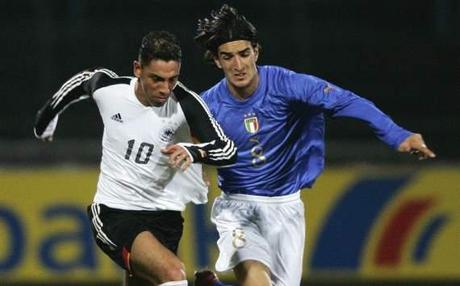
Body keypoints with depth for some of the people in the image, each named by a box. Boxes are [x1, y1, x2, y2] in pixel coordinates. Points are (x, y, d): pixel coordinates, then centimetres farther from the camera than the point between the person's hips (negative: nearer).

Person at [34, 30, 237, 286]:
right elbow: (81, 81, 14)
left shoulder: (184, 103, -15)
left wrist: (194, 151, -41)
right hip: (114, 213, -2)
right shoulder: (107, 87, -10)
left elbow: (228, 151, -21)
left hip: (163, 215, 2)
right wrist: (48, 116, 30)